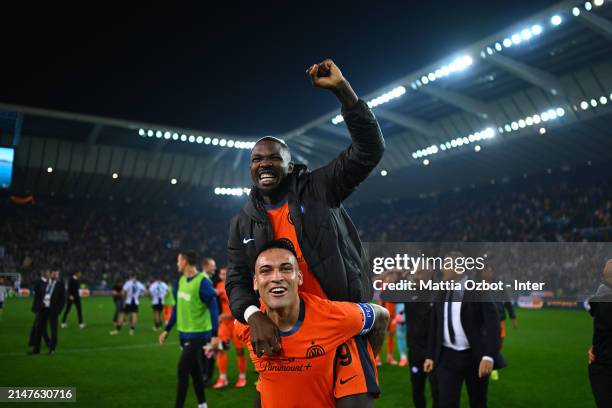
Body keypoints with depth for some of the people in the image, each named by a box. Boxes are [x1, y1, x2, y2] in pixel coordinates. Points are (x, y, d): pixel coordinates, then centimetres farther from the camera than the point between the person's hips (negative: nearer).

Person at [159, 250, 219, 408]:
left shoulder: (202, 282, -19)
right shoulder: (181, 281, 6)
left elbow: (213, 308, -19)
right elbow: (177, 307, 15)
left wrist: (215, 335, -23)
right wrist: (167, 330, 17)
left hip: (198, 335, -8)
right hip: (185, 334, 8)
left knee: (183, 371, -6)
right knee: (195, 372, 16)